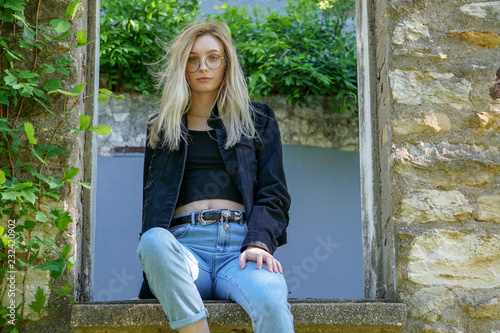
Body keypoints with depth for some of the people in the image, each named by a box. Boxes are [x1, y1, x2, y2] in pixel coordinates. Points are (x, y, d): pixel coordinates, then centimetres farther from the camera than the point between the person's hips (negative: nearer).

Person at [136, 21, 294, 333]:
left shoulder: (258, 119, 22)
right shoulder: (163, 126, 26)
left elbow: (273, 194, 13)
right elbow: (151, 200, 20)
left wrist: (259, 243, -8)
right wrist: (156, 249, -2)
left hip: (240, 243, -1)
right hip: (183, 243, 1)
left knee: (272, 301, -36)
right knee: (153, 241, -37)